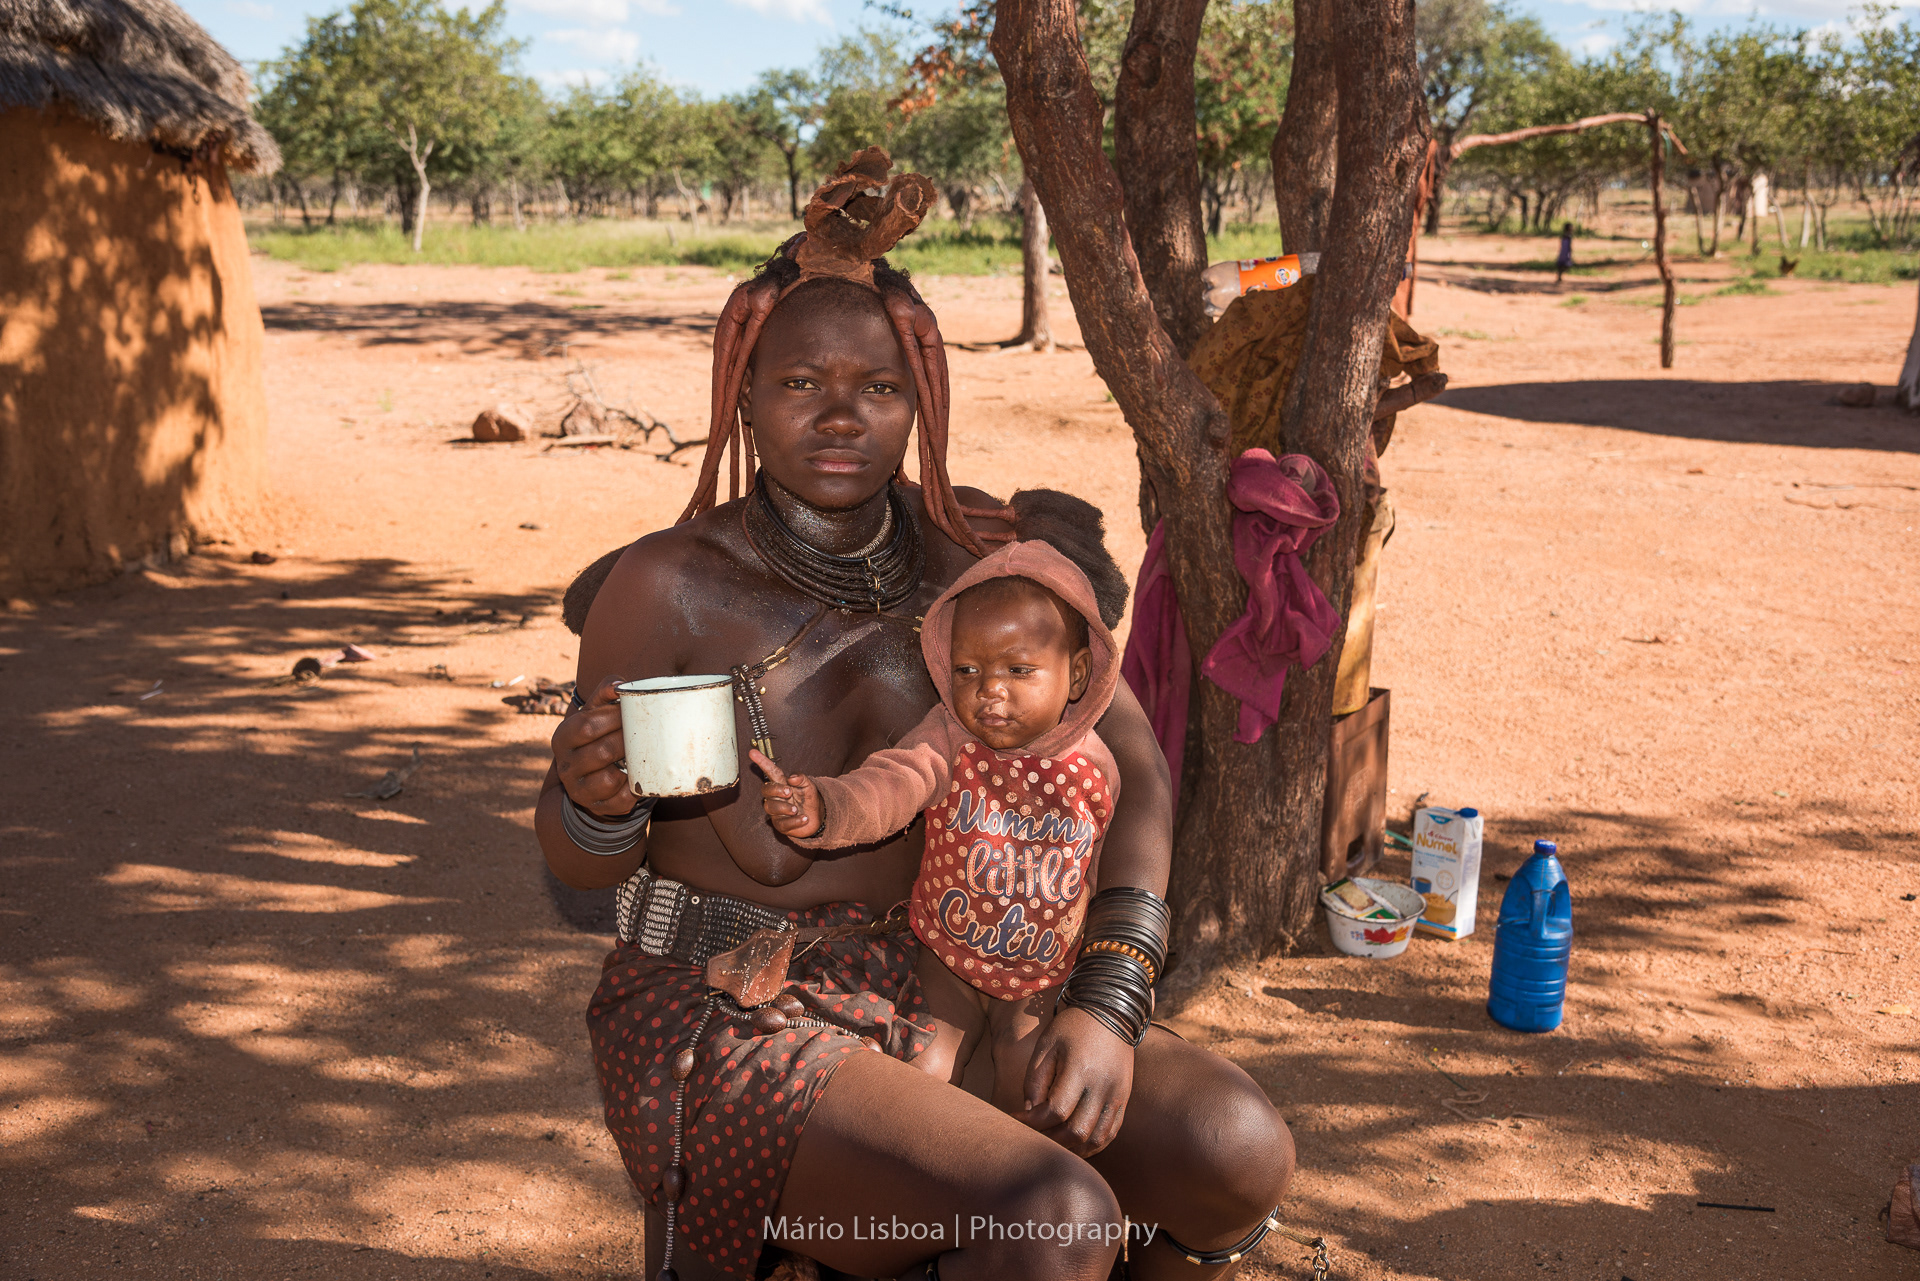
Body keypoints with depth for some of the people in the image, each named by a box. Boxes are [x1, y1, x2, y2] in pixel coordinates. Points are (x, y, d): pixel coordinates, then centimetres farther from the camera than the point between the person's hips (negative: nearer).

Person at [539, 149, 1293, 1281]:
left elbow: (1131, 761, -1)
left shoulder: (973, 550, -2)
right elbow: (582, 865, -3)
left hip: (935, 990, 5)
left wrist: (1108, 1003, -12)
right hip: (725, 1018, -4)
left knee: (1240, 1149, -15)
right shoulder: (669, 588, -14)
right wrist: (596, 799, -28)